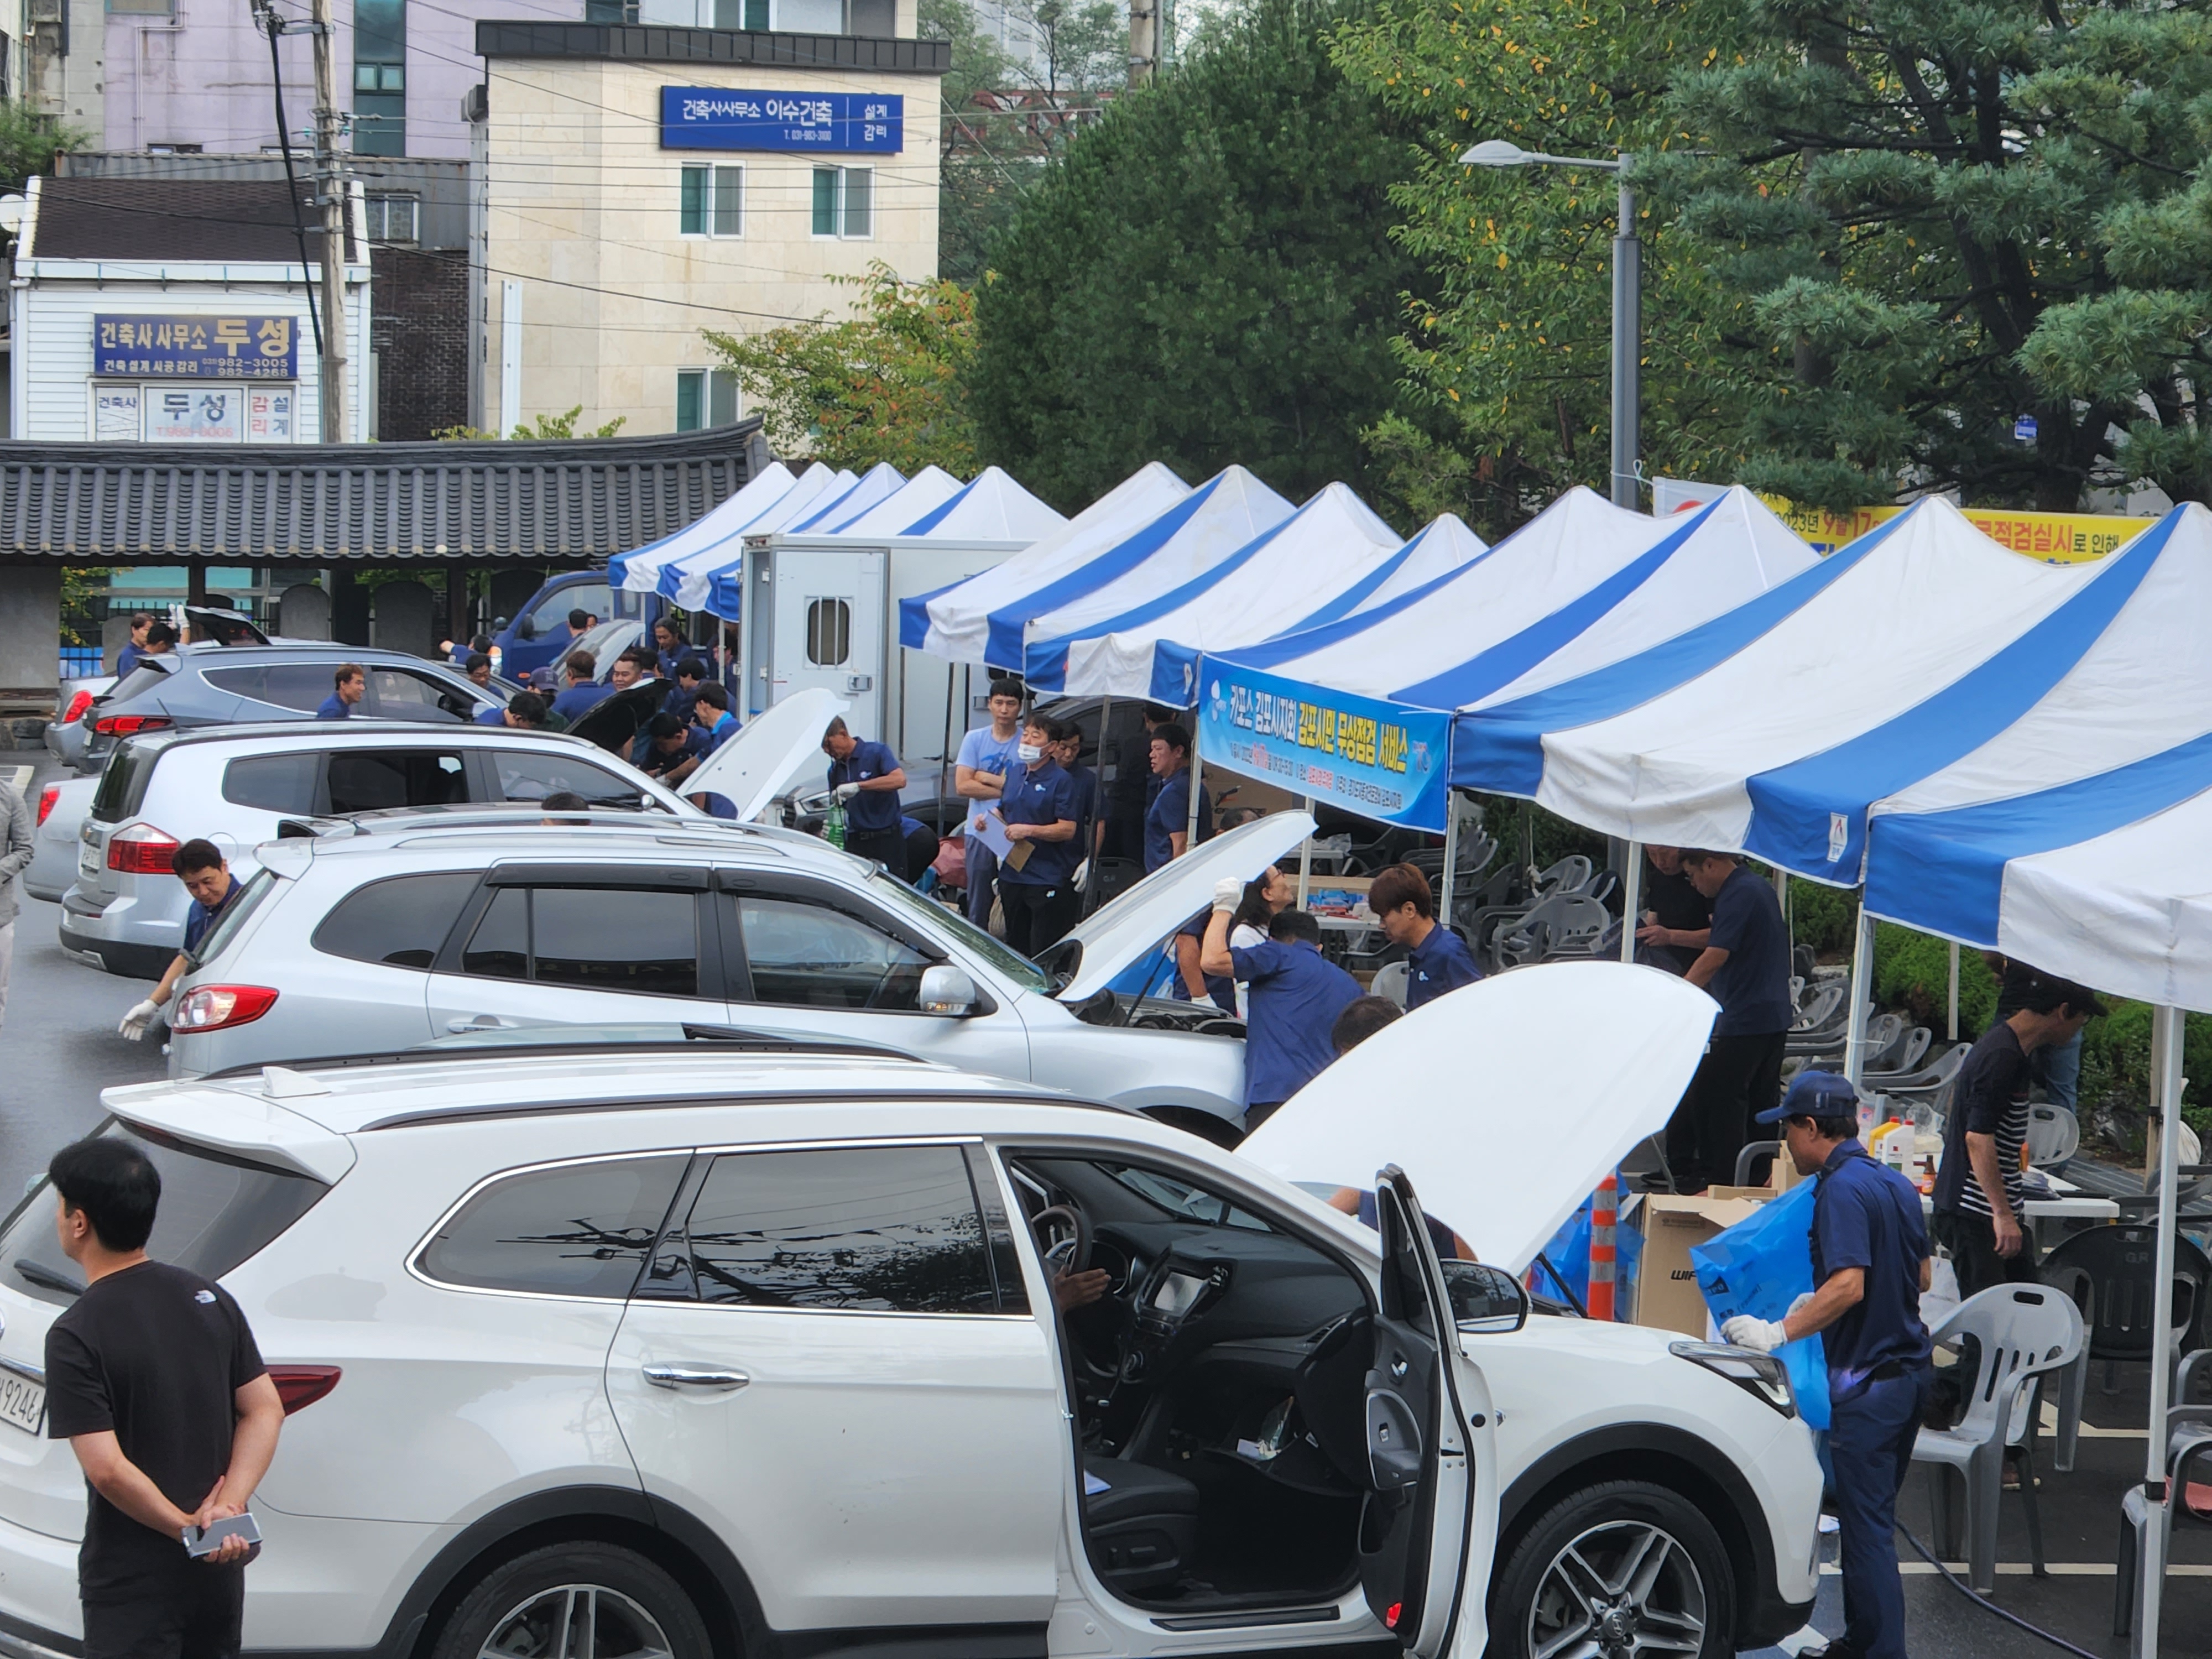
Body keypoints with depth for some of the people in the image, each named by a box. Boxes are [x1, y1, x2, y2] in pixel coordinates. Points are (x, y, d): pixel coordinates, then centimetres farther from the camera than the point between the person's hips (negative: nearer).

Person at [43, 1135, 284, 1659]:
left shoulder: (76, 1336, -17)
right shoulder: (210, 1299, 2)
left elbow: (107, 1468, -23)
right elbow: (265, 1411, 2)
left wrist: (184, 1528, -12)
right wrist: (227, 1505, -7)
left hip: (132, 1582, -6)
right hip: (221, 1574, 6)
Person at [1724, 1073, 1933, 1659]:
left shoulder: (1842, 1189, -17)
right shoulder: (1897, 1185, 12)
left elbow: (1849, 1285, -28)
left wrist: (1779, 1332, -29)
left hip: (1867, 1382, -10)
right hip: (1910, 1370, 10)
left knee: (1867, 1526, -5)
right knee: (1870, 1516, 18)